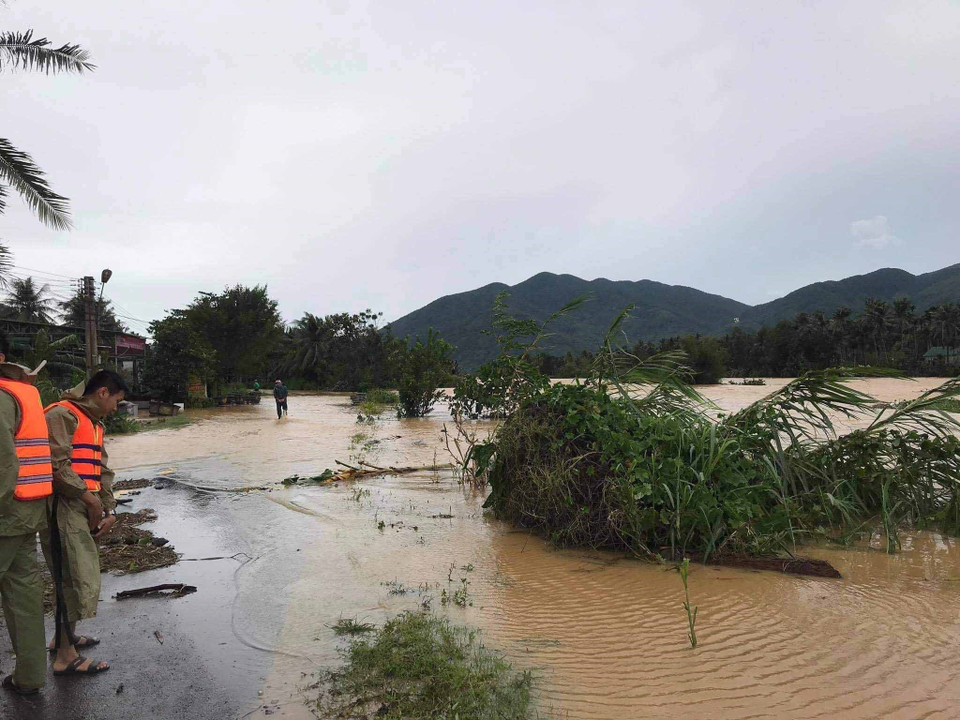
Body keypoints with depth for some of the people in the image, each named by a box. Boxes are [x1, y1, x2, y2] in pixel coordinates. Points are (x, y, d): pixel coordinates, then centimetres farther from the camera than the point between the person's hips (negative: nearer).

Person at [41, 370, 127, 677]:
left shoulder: (94, 423, 19)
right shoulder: (63, 415, -11)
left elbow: (103, 470, 19)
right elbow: (57, 465, -21)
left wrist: (109, 510, 8)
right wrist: (91, 499, -14)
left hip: (84, 511, 10)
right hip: (64, 510, -9)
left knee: (78, 578, 19)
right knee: (79, 581, -6)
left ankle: (63, 635, 35)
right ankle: (66, 656, 5)